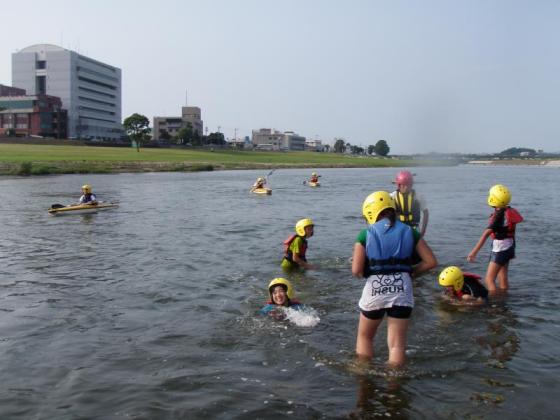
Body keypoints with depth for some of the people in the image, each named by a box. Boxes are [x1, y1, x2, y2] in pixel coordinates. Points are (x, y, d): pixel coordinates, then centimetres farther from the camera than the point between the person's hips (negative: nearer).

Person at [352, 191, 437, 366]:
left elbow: (356, 271, -9)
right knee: (397, 344, 9)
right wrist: (410, 272, 13)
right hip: (402, 290, 1)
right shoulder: (408, 232, 6)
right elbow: (431, 262, 3)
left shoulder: (366, 234, -2)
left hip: (374, 289, -1)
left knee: (364, 336, 22)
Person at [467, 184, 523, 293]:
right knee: (503, 278, 19)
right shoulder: (510, 211, 3)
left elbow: (485, 235, -28)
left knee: (489, 279, -5)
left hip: (500, 249, -9)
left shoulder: (497, 215, -22)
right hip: (509, 247, 9)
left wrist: (474, 252, -29)